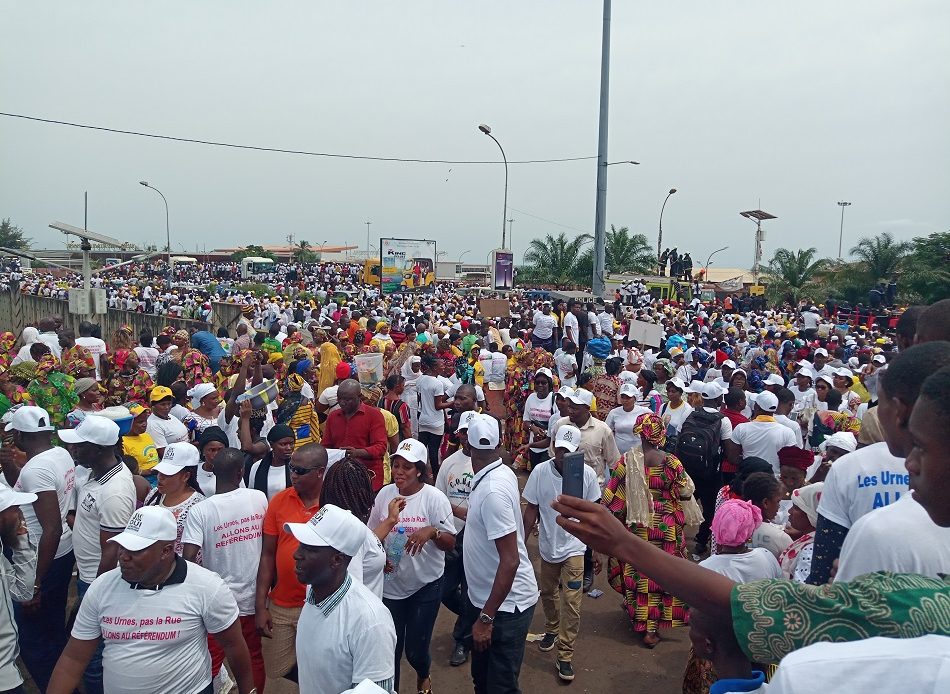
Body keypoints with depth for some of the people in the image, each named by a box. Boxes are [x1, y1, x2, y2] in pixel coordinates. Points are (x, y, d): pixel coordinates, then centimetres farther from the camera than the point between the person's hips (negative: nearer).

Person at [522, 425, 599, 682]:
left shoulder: (587, 473, -14)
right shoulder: (540, 471, -15)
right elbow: (531, 510, -6)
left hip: (574, 547, -2)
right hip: (547, 545, 2)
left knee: (571, 603, -3)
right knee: (548, 593, 22)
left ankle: (565, 655, 11)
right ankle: (552, 629, 49)